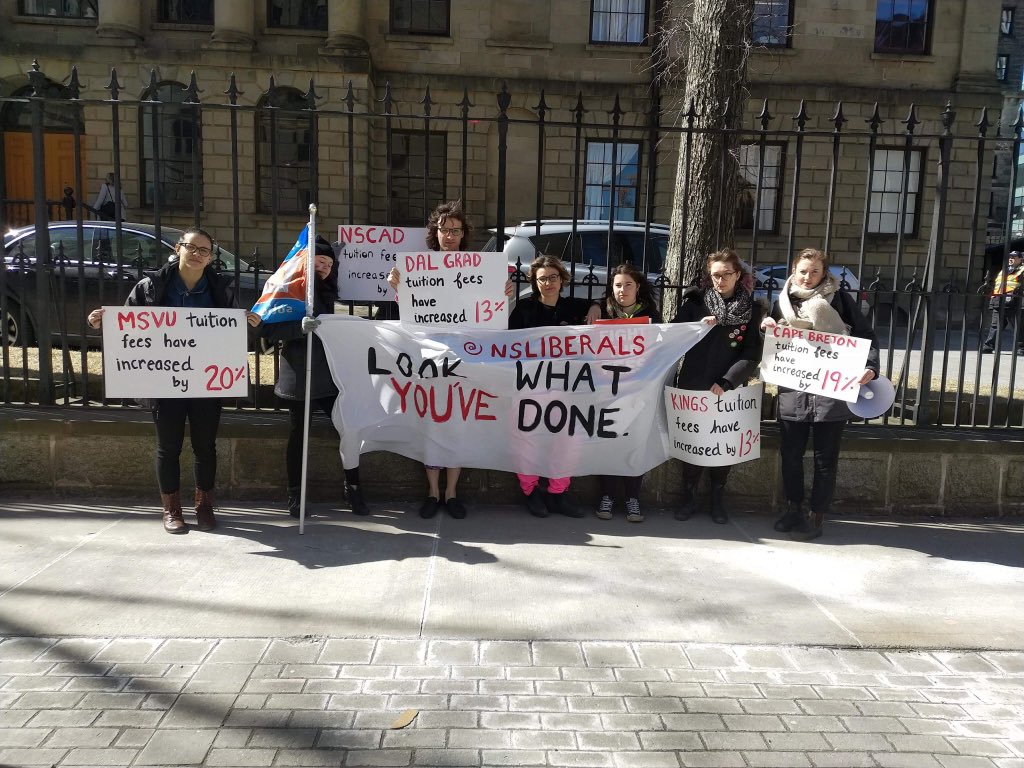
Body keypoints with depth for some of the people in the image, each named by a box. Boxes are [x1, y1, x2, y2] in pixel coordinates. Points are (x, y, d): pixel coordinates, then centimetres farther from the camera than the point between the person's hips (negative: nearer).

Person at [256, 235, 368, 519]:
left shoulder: (325, 291, 14)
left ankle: (353, 489, 16)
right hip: (300, 376, -5)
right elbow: (267, 328, -13)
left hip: (329, 373, 5)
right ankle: (295, 496, 19)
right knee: (298, 436, 5)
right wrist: (299, 327, -26)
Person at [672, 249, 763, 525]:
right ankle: (688, 499, 17)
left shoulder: (752, 310, 2)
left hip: (729, 391, 0)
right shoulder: (694, 302, 3)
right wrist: (697, 326, -18)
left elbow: (752, 354, -5)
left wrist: (726, 382, -16)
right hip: (692, 386, 0)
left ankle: (717, 501, 22)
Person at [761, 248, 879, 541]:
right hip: (792, 392, 3)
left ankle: (817, 515, 18)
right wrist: (766, 327, -2)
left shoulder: (839, 299, -1)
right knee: (790, 454, 11)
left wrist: (870, 367, -16)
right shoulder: (782, 302, 9)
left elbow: (866, 336, 0)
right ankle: (793, 508, 29)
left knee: (825, 458, 6)